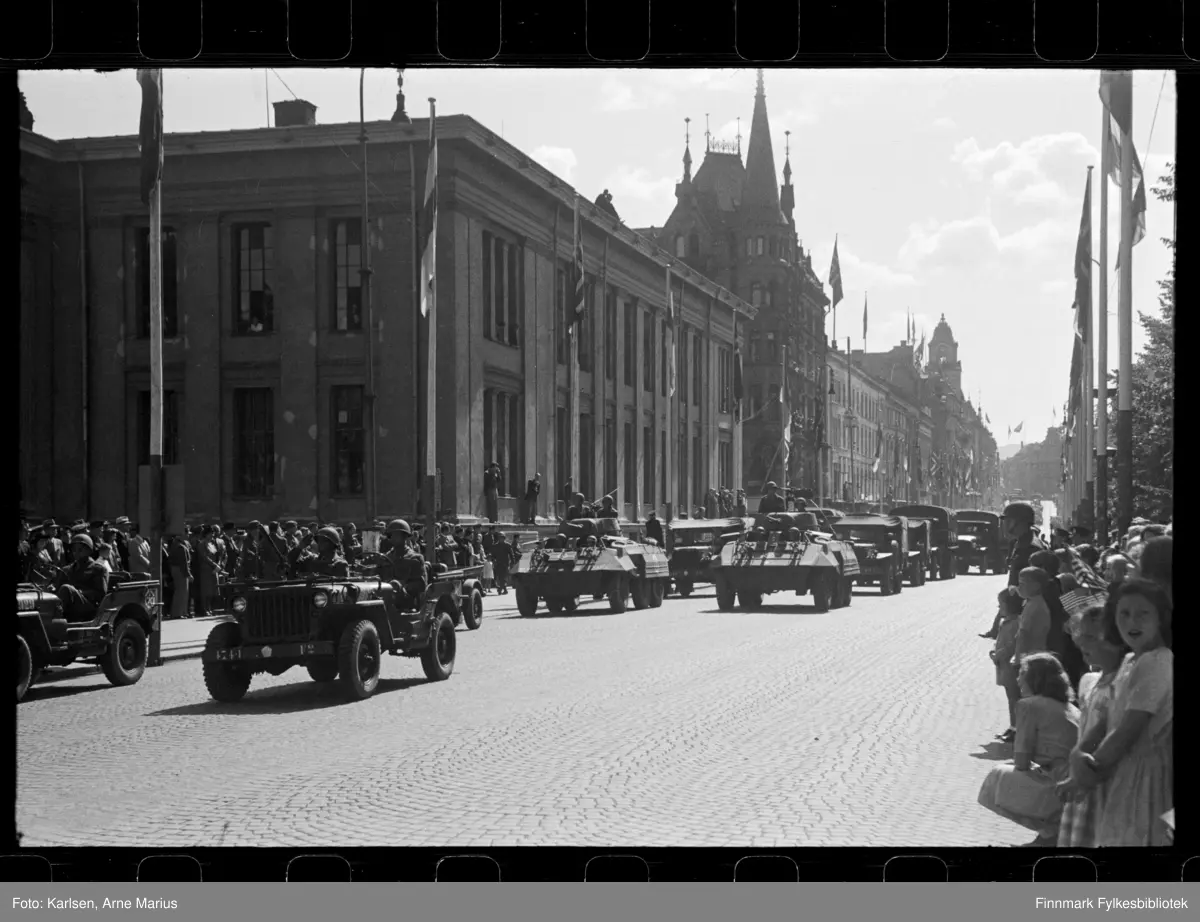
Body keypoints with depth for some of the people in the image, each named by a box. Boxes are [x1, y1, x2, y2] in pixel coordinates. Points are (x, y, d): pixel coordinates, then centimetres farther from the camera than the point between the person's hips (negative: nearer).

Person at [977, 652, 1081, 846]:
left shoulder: (1029, 705, -6)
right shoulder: (1070, 708, 16)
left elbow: (1021, 762, -6)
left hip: (1059, 789, -8)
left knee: (998, 778, 14)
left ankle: (1051, 831, 4)